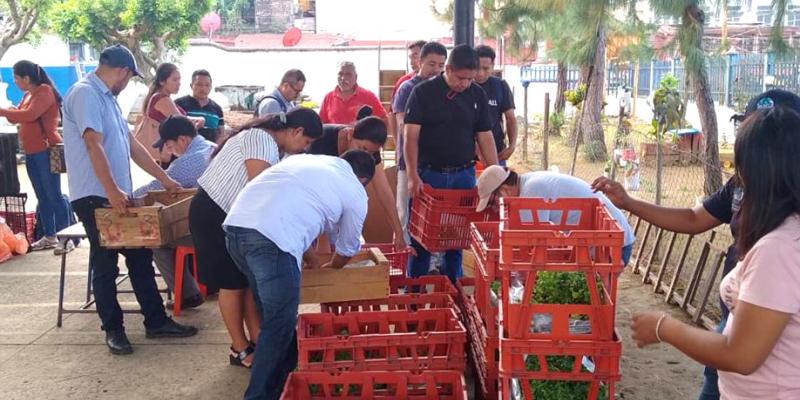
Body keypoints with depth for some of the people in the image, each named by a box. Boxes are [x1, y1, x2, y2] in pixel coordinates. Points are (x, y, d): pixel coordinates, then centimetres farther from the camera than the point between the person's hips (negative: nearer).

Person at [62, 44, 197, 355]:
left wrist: (164, 178, 21)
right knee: (105, 266, 2)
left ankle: (156, 321, 18)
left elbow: (131, 144, 20)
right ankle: (113, 329, 14)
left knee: (141, 258, 10)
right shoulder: (85, 94, -13)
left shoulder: (107, 97, 17)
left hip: (118, 194, 9)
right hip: (95, 196, -9)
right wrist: (112, 191, -30)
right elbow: (93, 145, -23)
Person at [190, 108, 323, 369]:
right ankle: (240, 350, 11)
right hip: (213, 213, -9)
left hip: (236, 215, 9)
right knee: (232, 283, -1)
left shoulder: (279, 150, 7)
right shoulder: (260, 139, -22)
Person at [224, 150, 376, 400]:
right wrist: (329, 269, 50)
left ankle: (284, 373, 40)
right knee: (279, 323, 8)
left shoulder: (305, 160, 33)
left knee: (274, 313, 24)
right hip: (271, 238, -7)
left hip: (236, 224, 8)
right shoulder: (356, 193, 16)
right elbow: (348, 248, 28)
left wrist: (312, 262, 50)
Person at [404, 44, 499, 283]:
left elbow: (485, 137, 6)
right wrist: (413, 176, -18)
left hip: (464, 175, 3)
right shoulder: (423, 92, -5)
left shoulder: (477, 95, 4)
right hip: (428, 174, -2)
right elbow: (411, 136, -8)